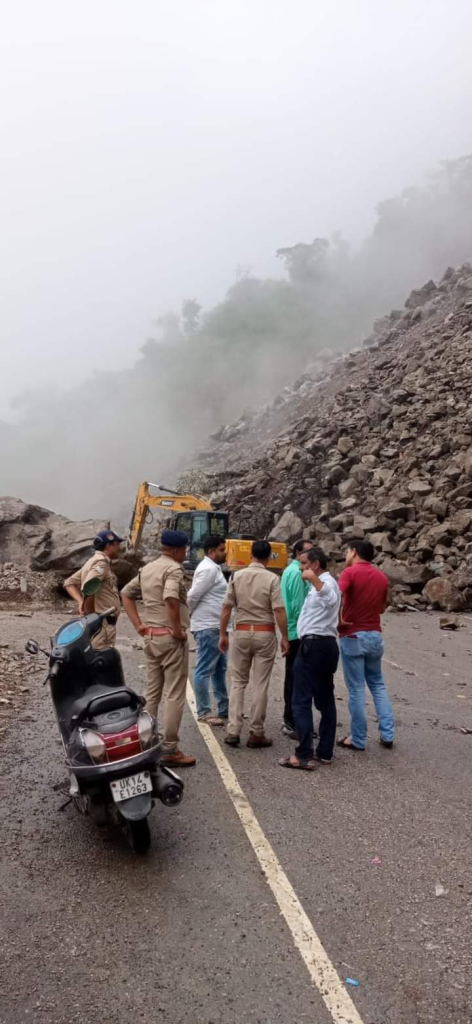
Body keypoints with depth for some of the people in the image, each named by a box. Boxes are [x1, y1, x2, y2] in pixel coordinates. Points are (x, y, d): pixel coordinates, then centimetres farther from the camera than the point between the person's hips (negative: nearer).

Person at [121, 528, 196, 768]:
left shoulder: (147, 569, 12)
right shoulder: (173, 569, -14)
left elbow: (126, 593, 17)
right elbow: (170, 599, -31)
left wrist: (138, 625, 11)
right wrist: (178, 629, -20)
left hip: (151, 636, 9)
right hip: (171, 638, -8)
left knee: (152, 692, 16)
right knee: (174, 695, -2)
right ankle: (169, 750, 2)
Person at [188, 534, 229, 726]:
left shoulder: (213, 568, 17)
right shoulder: (208, 569, -16)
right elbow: (193, 595, -19)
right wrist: (189, 615, -4)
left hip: (215, 627, 11)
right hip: (208, 627, -11)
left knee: (220, 668, 16)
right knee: (205, 670, -2)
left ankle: (224, 709, 25)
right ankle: (203, 712, 5)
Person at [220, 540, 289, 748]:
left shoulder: (236, 576, 1)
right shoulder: (272, 579, -8)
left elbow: (227, 607, 1)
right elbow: (279, 610, -13)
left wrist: (222, 634, 8)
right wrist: (285, 638, -5)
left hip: (241, 632, 2)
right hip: (265, 634, -2)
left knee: (238, 682, 12)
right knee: (260, 685, 5)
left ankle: (233, 731, 8)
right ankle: (256, 733, 11)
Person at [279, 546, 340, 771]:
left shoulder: (326, 582, -13)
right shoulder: (324, 583, 21)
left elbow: (332, 599, -37)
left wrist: (313, 579, -50)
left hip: (314, 645, -11)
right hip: (326, 645, 11)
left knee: (301, 701, -8)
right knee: (325, 701, 11)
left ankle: (304, 755, -8)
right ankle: (325, 753, 17)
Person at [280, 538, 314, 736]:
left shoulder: (290, 570, 15)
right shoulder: (297, 573, -17)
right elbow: (298, 605, -21)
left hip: (292, 631, 10)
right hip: (298, 632, -10)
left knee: (292, 677, 17)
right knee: (296, 678, -4)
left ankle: (290, 719, 27)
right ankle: (292, 723, 2)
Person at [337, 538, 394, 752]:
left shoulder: (350, 572, -10)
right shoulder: (381, 576, 8)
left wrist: (339, 620, -14)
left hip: (353, 636, -5)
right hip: (375, 635, 5)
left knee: (356, 689, 2)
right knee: (378, 685, 18)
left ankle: (358, 739, 10)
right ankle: (387, 734, 17)